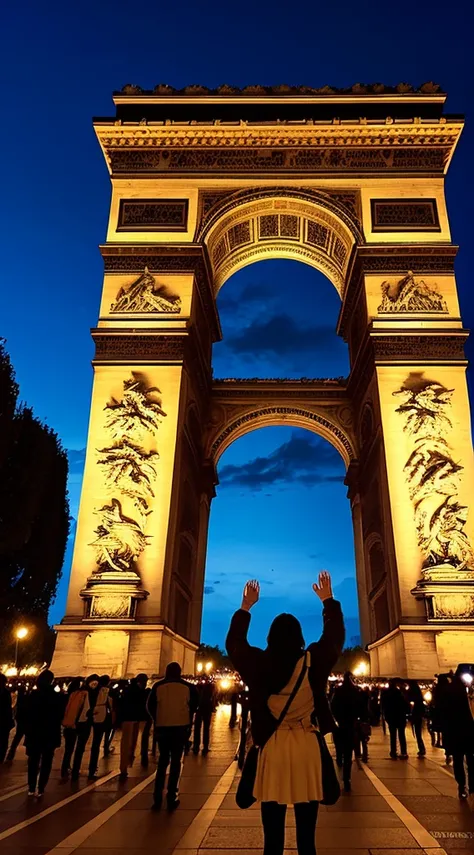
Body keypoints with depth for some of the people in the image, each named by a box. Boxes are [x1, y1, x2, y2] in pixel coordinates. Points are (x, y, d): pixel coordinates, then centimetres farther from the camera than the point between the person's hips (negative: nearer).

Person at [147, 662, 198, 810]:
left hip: (162, 727, 1)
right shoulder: (187, 687, -1)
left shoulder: (158, 686, -1)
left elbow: (150, 706, 0)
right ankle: (172, 798, 4)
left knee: (163, 760, 15)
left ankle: (157, 797, 12)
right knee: (176, 761, 9)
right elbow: (194, 705, 1)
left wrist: (157, 720, 13)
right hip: (180, 727, -1)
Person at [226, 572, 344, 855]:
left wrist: (246, 606, 20)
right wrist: (329, 601, 20)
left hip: (272, 748, 1)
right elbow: (335, 637, 9)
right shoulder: (312, 662, -7)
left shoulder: (258, 663, -5)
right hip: (307, 748, 0)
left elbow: (234, 642, 14)